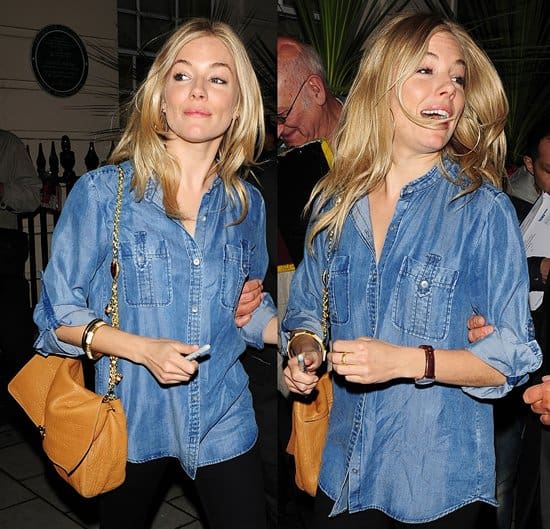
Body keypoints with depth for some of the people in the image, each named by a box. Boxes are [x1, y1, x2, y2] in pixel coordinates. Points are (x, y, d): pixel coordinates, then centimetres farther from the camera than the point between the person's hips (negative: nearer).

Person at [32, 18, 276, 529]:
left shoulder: (247, 204, -1)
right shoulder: (102, 192, -12)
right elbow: (59, 314, -8)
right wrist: (140, 348, -23)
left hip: (223, 419, 2)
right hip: (130, 418, -1)